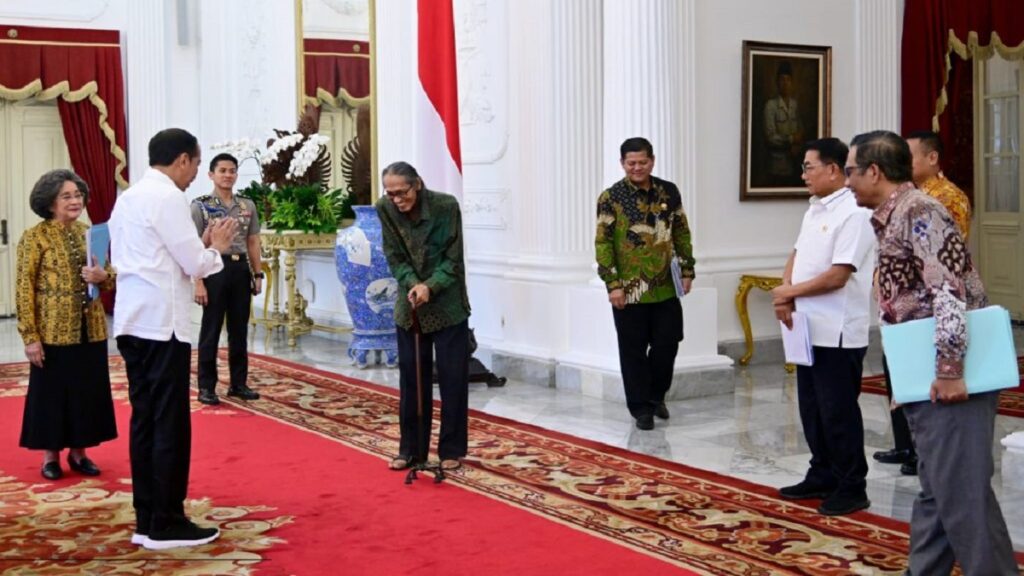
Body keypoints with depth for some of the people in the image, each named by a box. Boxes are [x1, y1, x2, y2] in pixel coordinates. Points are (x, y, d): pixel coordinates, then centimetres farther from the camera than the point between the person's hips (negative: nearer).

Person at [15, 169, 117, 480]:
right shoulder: (35, 236, -7)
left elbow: (109, 277, 14)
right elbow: (24, 288, -10)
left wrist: (103, 276, -11)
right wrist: (30, 336, -15)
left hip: (90, 330, 5)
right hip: (53, 332, -5)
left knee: (88, 391, 10)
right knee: (51, 393, 5)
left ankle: (78, 452, 24)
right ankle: (51, 456, 19)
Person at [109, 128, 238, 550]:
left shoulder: (129, 197, 16)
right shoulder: (167, 198, -12)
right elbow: (195, 265, -11)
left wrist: (202, 245, 16)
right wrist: (216, 248, 8)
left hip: (133, 323, 9)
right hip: (161, 325, -9)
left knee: (145, 420, 10)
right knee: (170, 424, -3)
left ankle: (147, 520, 15)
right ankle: (166, 524, 3)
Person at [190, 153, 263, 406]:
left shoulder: (248, 206, 10)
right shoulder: (200, 206, -3)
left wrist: (258, 274, 8)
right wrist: (198, 281, -13)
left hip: (241, 269, 4)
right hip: (215, 268, -4)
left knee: (240, 329, 10)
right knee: (211, 330, 1)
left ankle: (239, 383, 20)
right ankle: (206, 386, 8)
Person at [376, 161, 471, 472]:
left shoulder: (446, 205, -17)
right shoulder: (385, 209, -8)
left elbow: (453, 258, -13)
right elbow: (395, 257, -5)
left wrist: (430, 286, -27)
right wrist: (412, 285, -22)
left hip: (448, 305, -3)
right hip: (410, 307, 3)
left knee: (452, 379, 2)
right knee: (411, 379, 8)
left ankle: (452, 450, 13)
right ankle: (411, 449, 19)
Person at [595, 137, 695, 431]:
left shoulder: (669, 191, 5)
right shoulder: (611, 197, -7)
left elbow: (682, 233, 13)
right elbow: (603, 243, -9)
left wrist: (687, 270, 7)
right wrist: (613, 284, -14)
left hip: (665, 287, 3)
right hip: (629, 290, -3)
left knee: (667, 344, 8)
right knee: (634, 351, 4)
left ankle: (656, 395, 31)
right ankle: (641, 408, 16)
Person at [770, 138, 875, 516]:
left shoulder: (853, 214, -16)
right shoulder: (814, 211, 13)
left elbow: (837, 276, -21)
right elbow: (796, 257, 15)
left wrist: (789, 292, -10)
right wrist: (785, 297, -4)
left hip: (838, 333, -9)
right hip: (809, 329, 9)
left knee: (838, 412, -1)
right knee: (812, 409, 16)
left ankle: (852, 488, 10)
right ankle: (822, 476, 28)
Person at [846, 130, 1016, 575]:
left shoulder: (919, 212, -14)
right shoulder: (892, 218, 16)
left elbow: (950, 292, -24)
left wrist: (950, 371, -25)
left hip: (950, 377, -10)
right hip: (927, 376, 10)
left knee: (961, 491, -7)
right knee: (934, 491, 15)